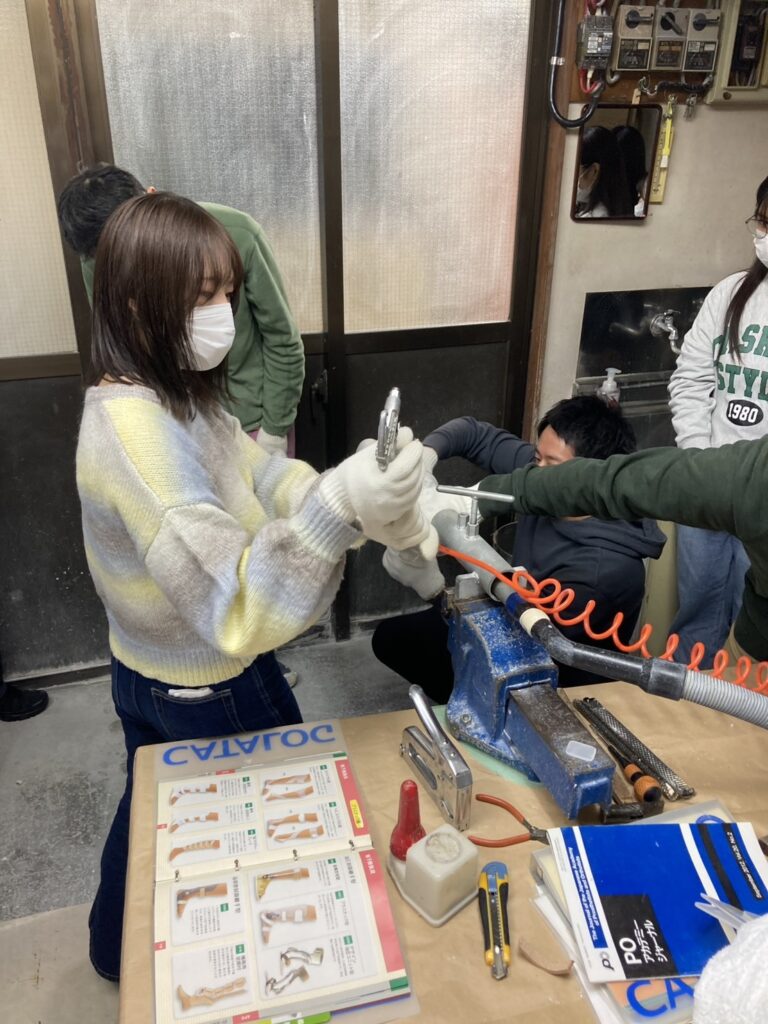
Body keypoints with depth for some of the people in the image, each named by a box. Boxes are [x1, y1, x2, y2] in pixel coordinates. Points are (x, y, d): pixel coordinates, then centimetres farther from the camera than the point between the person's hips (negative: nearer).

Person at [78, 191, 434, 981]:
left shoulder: (163, 396, -3)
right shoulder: (139, 434, -34)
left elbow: (258, 473, 0)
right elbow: (239, 610, -39)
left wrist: (379, 512, -15)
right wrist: (340, 505, -53)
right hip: (211, 692, -8)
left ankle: (119, 946, 57)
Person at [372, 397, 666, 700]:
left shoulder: (603, 570, -36)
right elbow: (475, 434, -4)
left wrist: (430, 584, -40)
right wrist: (423, 455, -26)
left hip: (554, 683, -7)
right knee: (390, 636, 10)